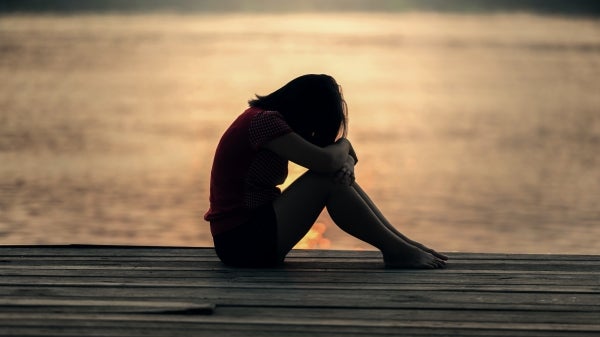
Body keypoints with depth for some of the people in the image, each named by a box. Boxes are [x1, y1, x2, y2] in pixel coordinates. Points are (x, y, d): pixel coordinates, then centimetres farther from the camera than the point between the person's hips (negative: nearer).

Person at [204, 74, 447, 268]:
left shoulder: (265, 118, 14)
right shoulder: (264, 121, -17)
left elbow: (335, 162, 15)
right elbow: (325, 161, -24)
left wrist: (345, 162, -9)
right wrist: (343, 144, -2)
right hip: (241, 241, -10)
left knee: (340, 173, 3)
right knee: (326, 180, -17)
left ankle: (401, 242, 1)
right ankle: (396, 250, -10)